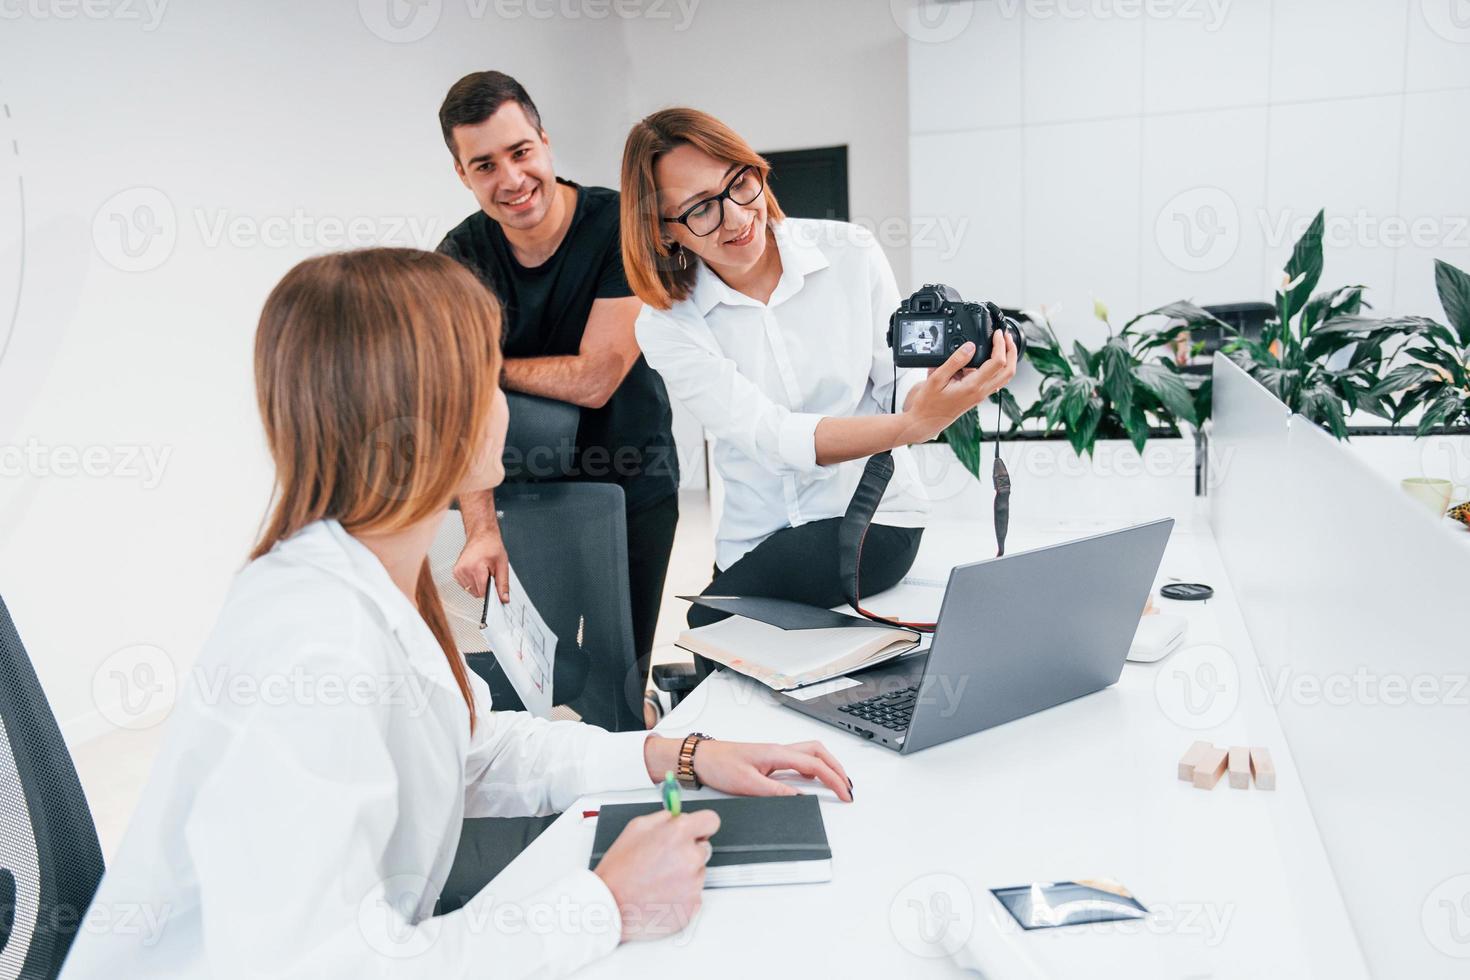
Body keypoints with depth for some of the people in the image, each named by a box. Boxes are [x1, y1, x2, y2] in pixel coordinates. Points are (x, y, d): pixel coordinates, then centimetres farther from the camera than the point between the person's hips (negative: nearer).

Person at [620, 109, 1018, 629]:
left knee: (713, 624, -21)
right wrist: (914, 426, -35)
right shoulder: (667, 325, -8)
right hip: (754, 542, 2)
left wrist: (933, 393, -27)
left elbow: (899, 383, 0)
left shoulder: (850, 254, -6)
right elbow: (770, 436, -20)